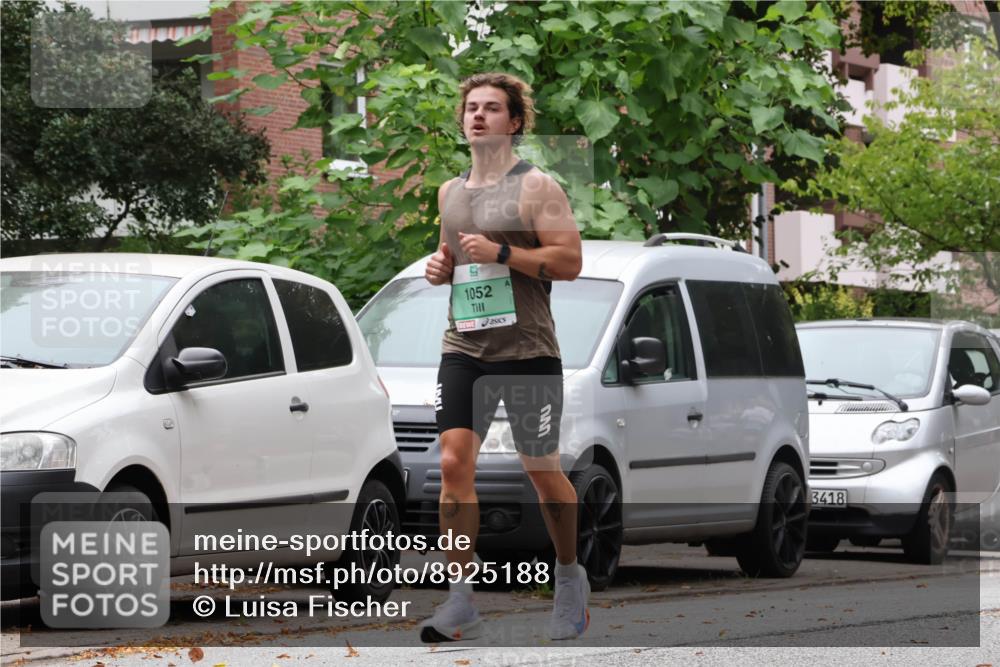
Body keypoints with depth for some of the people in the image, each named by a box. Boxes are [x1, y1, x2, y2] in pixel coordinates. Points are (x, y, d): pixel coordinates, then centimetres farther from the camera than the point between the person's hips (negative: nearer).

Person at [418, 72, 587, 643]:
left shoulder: (536, 187, -6)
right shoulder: (450, 193, 13)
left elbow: (570, 261, -12)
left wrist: (502, 253, -21)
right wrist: (441, 268, 5)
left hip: (528, 353, -4)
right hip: (464, 348, 5)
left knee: (544, 470, 7)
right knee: (454, 463, -9)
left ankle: (571, 578, 30)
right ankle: (462, 601, -8)